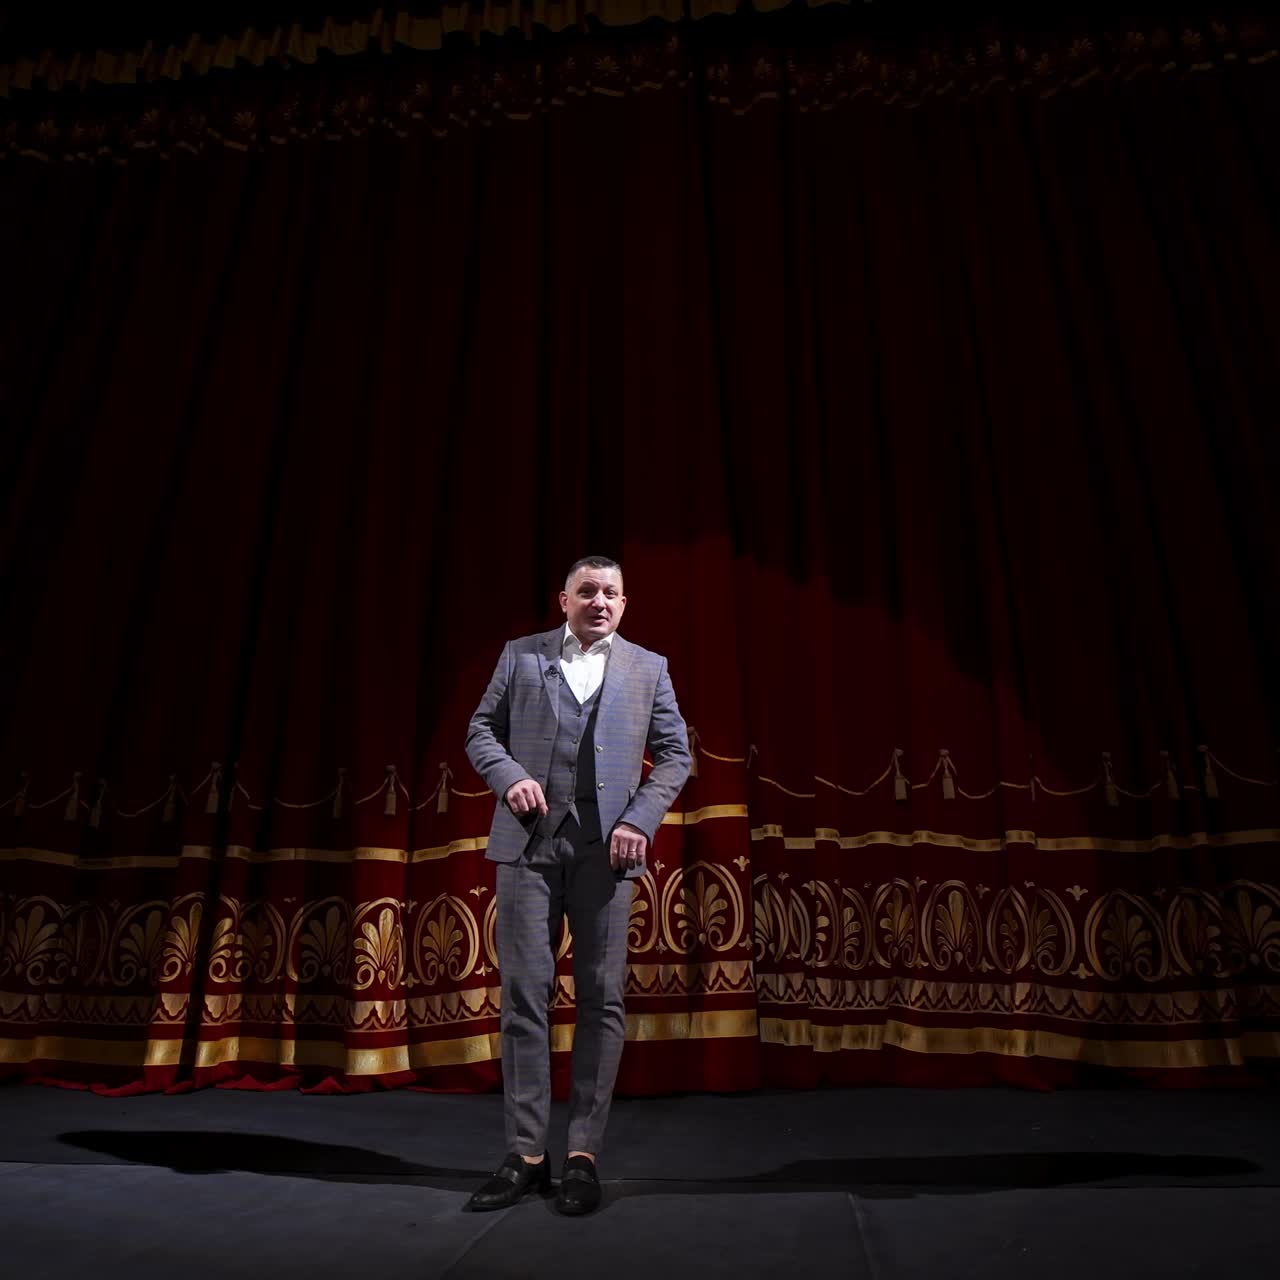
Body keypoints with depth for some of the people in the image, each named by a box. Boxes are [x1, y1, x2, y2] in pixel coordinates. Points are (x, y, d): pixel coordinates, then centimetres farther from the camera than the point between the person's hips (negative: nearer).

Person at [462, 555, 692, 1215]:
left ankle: (583, 1155, 16)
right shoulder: (520, 655, 10)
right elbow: (481, 731, 10)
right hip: (528, 843, 0)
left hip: (605, 848, 0)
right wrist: (509, 777, -9)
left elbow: (674, 752, 8)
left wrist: (641, 818, -7)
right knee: (523, 994, 3)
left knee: (601, 1000, 3)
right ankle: (526, 1155, 15)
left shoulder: (648, 667, 10)